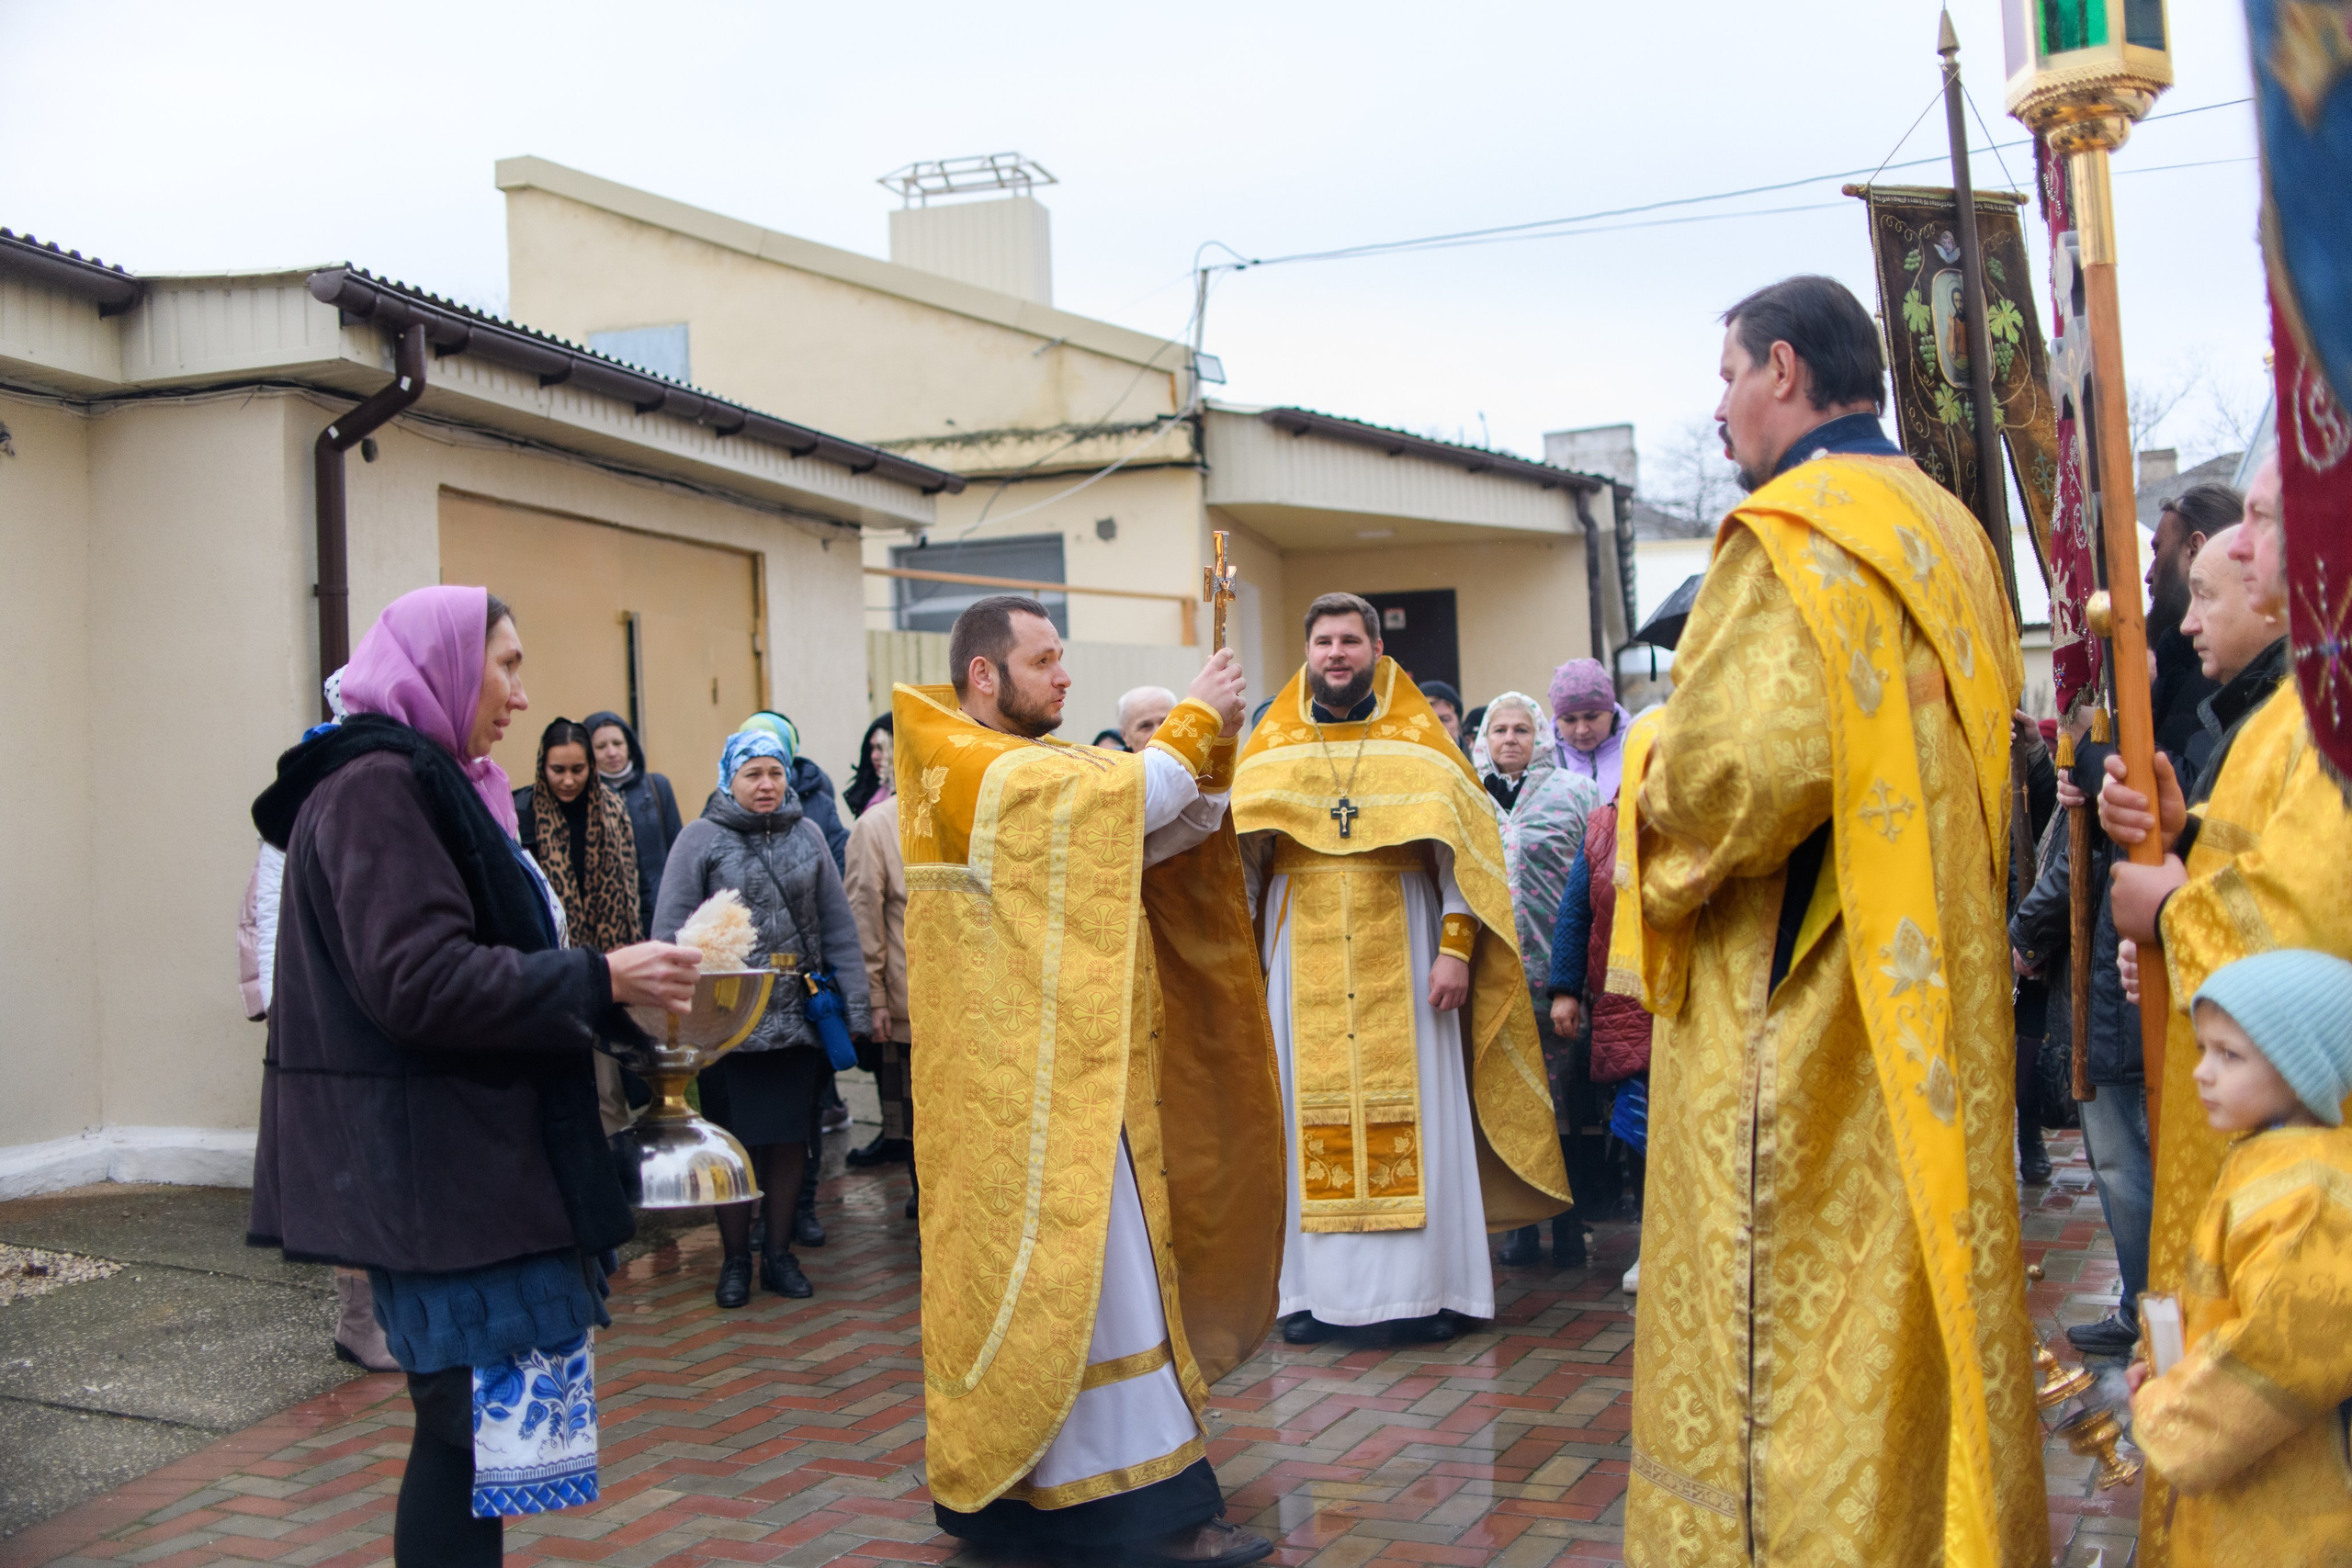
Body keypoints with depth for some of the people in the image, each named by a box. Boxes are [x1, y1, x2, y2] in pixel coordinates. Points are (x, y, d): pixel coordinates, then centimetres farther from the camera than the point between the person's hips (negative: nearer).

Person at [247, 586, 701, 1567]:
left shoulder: (422, 784, 18)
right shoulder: (378, 786, -13)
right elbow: (417, 980, -22)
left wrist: (604, 986, 14)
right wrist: (600, 979, -18)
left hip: (463, 1160, 10)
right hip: (432, 1167, -10)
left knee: (467, 1425, 12)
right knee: (470, 1423, -6)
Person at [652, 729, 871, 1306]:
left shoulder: (805, 834, 7)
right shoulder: (701, 839, -2)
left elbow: (838, 924, 9)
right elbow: (671, 930, -5)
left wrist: (854, 1002, 5)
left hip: (798, 1016, 3)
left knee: (791, 1139, 8)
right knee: (735, 1143, 5)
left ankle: (780, 1253, 23)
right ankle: (735, 1260, 20)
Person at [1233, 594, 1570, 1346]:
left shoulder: (1419, 741, 5)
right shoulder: (1272, 748, 9)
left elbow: (1466, 848, 0)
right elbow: (1238, 855, 6)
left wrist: (1455, 948, -11)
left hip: (1400, 957, -1)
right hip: (1302, 962, 1)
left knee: (1414, 1113, -2)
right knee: (1310, 1119, 1)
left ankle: (1421, 1287, 5)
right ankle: (1317, 1289, 7)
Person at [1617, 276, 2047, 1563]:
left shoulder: (1791, 534, -15)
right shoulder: (1948, 532, 13)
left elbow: (1744, 763, -27)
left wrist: (1651, 844, -8)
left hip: (1801, 1015, -9)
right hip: (1933, 990, 9)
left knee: (1791, 1327, 0)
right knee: (1918, 1284, 18)